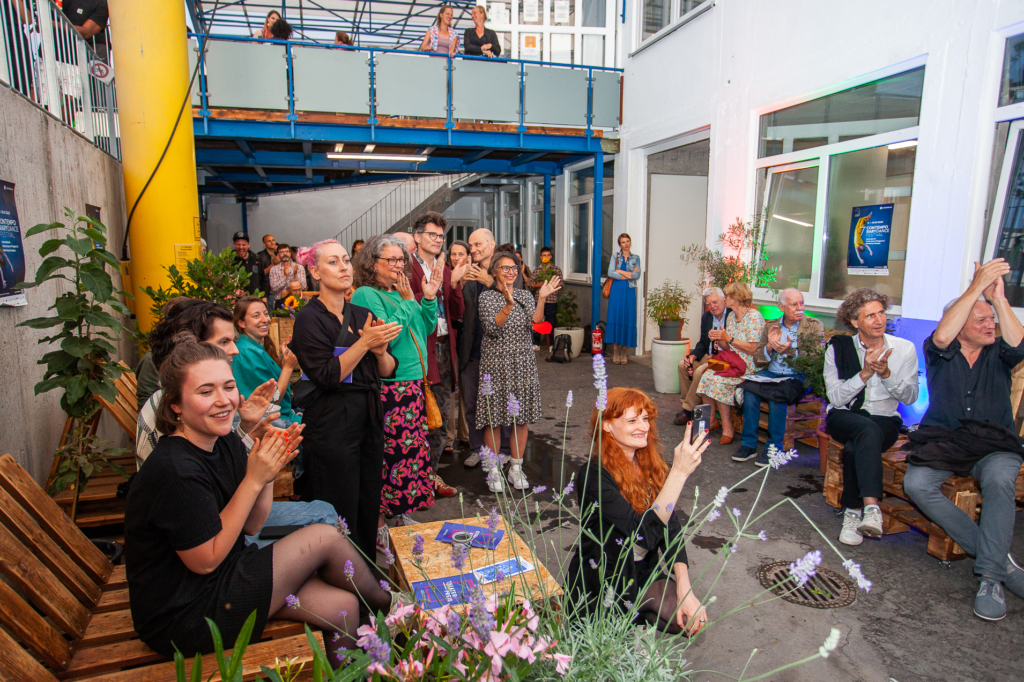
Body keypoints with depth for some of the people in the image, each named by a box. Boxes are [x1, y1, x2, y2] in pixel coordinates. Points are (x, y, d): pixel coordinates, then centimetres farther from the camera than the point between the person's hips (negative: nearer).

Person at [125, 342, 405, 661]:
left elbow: (251, 525, 4)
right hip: (183, 619, -7)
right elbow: (206, 560, -20)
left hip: (223, 578, 8)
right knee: (325, 537, -7)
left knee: (342, 606, -4)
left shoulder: (226, 442, -1)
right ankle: (384, 601, 19)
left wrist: (269, 470, -13)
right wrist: (254, 479, -22)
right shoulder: (175, 470, -27)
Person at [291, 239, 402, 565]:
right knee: (340, 515, 2)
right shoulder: (310, 318, -7)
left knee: (369, 505, 14)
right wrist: (364, 343, -21)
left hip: (370, 420, 6)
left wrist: (380, 350, -9)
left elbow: (388, 371, 11)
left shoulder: (363, 315, 12)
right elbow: (325, 376, -17)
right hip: (332, 425, -6)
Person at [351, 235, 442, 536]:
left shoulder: (401, 291, 14)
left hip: (413, 384, 8)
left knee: (413, 449, 13)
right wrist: (407, 302, -16)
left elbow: (426, 329, 16)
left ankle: (403, 512, 29)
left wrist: (429, 299, 3)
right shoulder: (365, 295, -10)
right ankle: (378, 524, 14)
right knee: (387, 453, -1)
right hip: (386, 389, -8)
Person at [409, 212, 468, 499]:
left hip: (444, 348, 7)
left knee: (440, 420, 13)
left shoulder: (445, 269, 17)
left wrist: (455, 283, -3)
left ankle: (430, 473, 27)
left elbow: (457, 313, 12)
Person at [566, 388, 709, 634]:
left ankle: (636, 613, 13)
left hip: (644, 573, 6)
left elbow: (670, 527, -5)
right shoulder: (594, 474, -24)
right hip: (603, 586, -6)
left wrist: (684, 588, -17)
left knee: (694, 620, -13)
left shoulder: (651, 466, -2)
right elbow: (644, 532, -33)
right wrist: (679, 471, -38)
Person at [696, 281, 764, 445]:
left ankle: (727, 427, -16)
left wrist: (728, 338, -17)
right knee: (706, 376, -19)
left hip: (747, 366, -7)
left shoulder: (754, 317, -10)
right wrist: (718, 339, -3)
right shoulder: (731, 317, 15)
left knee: (718, 381, -29)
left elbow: (752, 349, -15)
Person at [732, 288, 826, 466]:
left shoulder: (815, 326, 3)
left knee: (776, 395, -34)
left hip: (798, 377, -3)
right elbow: (757, 360, 9)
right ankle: (748, 444, -17)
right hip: (769, 373, 3)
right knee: (750, 391, -28)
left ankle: (774, 448, -19)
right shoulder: (770, 326, 11)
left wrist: (790, 351, -20)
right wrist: (770, 347, -11)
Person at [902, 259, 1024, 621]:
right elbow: (942, 336, -18)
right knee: (916, 484, -29)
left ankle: (990, 576, -28)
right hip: (942, 442, 0)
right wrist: (976, 286, -18)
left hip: (994, 445, 0)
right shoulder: (940, 354, 6)